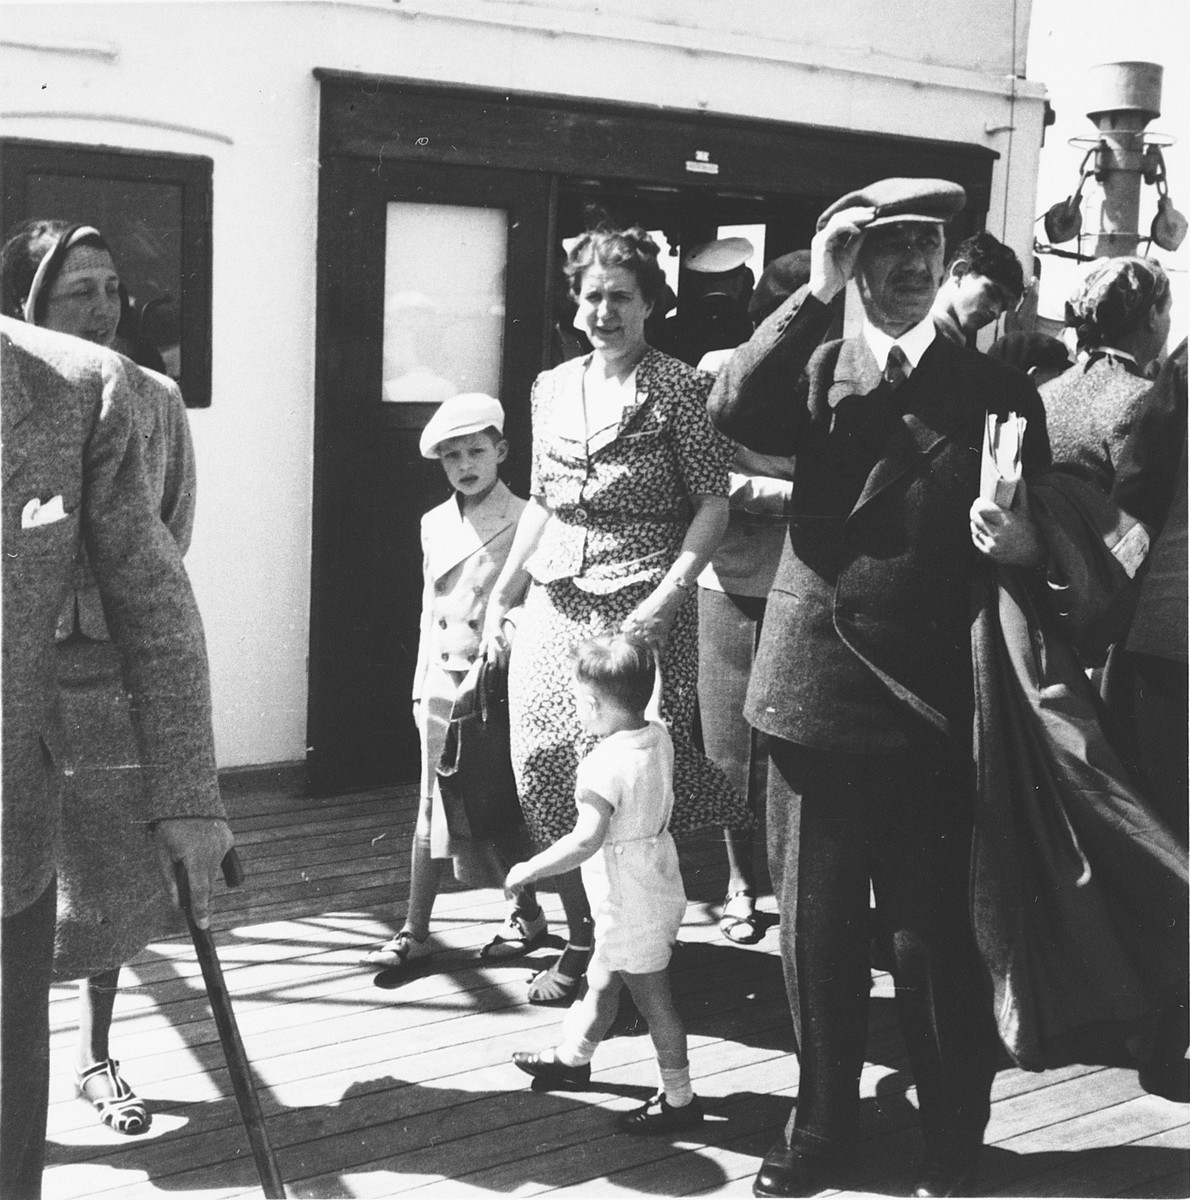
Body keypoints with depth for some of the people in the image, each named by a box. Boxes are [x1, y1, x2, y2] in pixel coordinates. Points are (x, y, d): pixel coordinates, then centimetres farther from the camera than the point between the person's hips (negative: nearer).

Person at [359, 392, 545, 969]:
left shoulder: (525, 523, -7)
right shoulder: (434, 524, 10)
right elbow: (428, 611, 15)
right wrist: (422, 685, 13)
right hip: (441, 684, 5)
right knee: (433, 808, 7)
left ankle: (527, 914, 25)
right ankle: (415, 931, 13)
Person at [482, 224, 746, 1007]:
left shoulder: (680, 389, -4)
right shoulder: (553, 387, 13)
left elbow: (713, 505, -6)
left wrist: (667, 596, -16)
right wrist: (501, 594, 16)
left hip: (640, 610, -5)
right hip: (555, 605, 6)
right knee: (545, 768, 3)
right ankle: (581, 940, 18)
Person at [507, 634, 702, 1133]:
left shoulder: (606, 763, -28)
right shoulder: (659, 736, -2)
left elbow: (586, 840, -33)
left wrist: (528, 870, -26)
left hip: (628, 904, -9)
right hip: (658, 884, 9)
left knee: (653, 999, 5)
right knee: (600, 981, 25)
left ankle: (679, 1099, 18)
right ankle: (573, 1057, 44)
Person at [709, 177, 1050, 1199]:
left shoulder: (997, 389, 6)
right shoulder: (816, 372, 7)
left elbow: (1038, 542, 8)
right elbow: (734, 410, -14)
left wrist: (1023, 540, -15)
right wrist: (814, 294, -13)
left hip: (933, 705, -1)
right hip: (815, 691, 1)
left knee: (933, 935, 5)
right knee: (816, 932, 12)